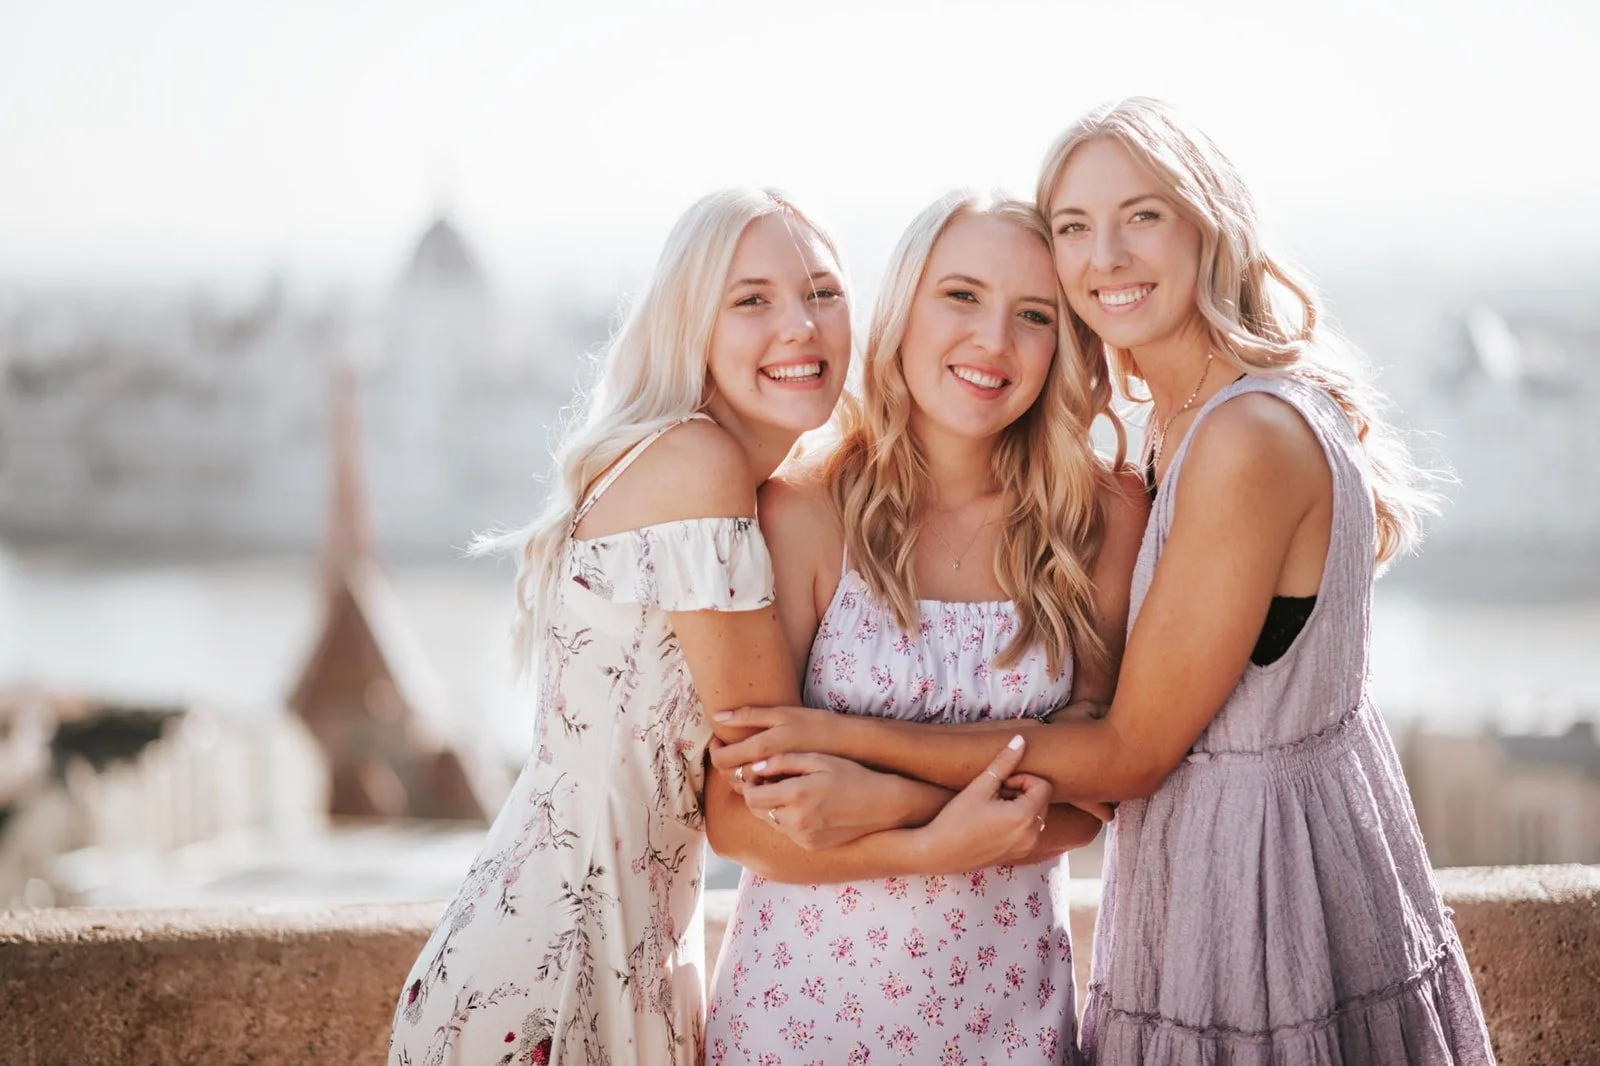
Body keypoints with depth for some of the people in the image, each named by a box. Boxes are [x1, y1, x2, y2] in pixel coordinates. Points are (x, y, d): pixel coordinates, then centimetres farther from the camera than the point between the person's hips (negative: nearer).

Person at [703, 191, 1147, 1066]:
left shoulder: (1103, 518, -5)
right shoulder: (801, 514, -11)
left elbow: (1084, 798, -4)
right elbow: (737, 821, -12)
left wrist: (890, 801, -19)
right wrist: (955, 842, -24)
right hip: (805, 994, -2)